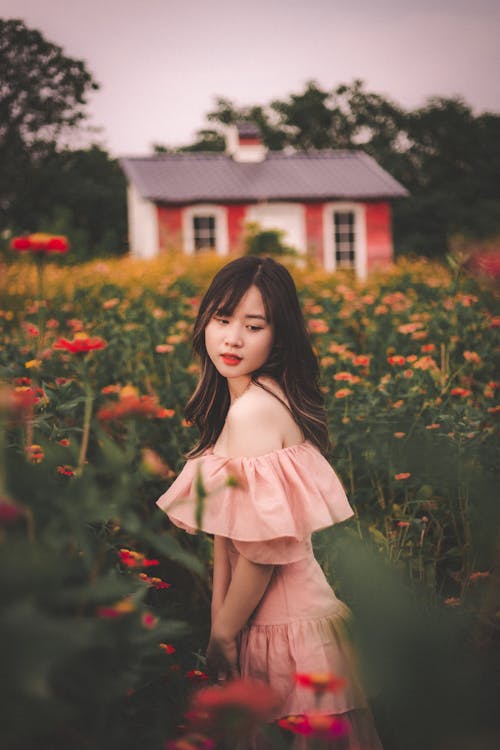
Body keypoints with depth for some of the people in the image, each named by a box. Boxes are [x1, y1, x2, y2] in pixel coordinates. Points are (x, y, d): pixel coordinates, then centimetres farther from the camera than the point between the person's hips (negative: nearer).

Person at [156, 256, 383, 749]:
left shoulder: (253, 410, -19)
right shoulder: (234, 401, 9)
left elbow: (265, 548, -21)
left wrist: (223, 636, -10)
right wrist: (219, 614, 6)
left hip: (285, 626, -9)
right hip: (277, 615, 9)